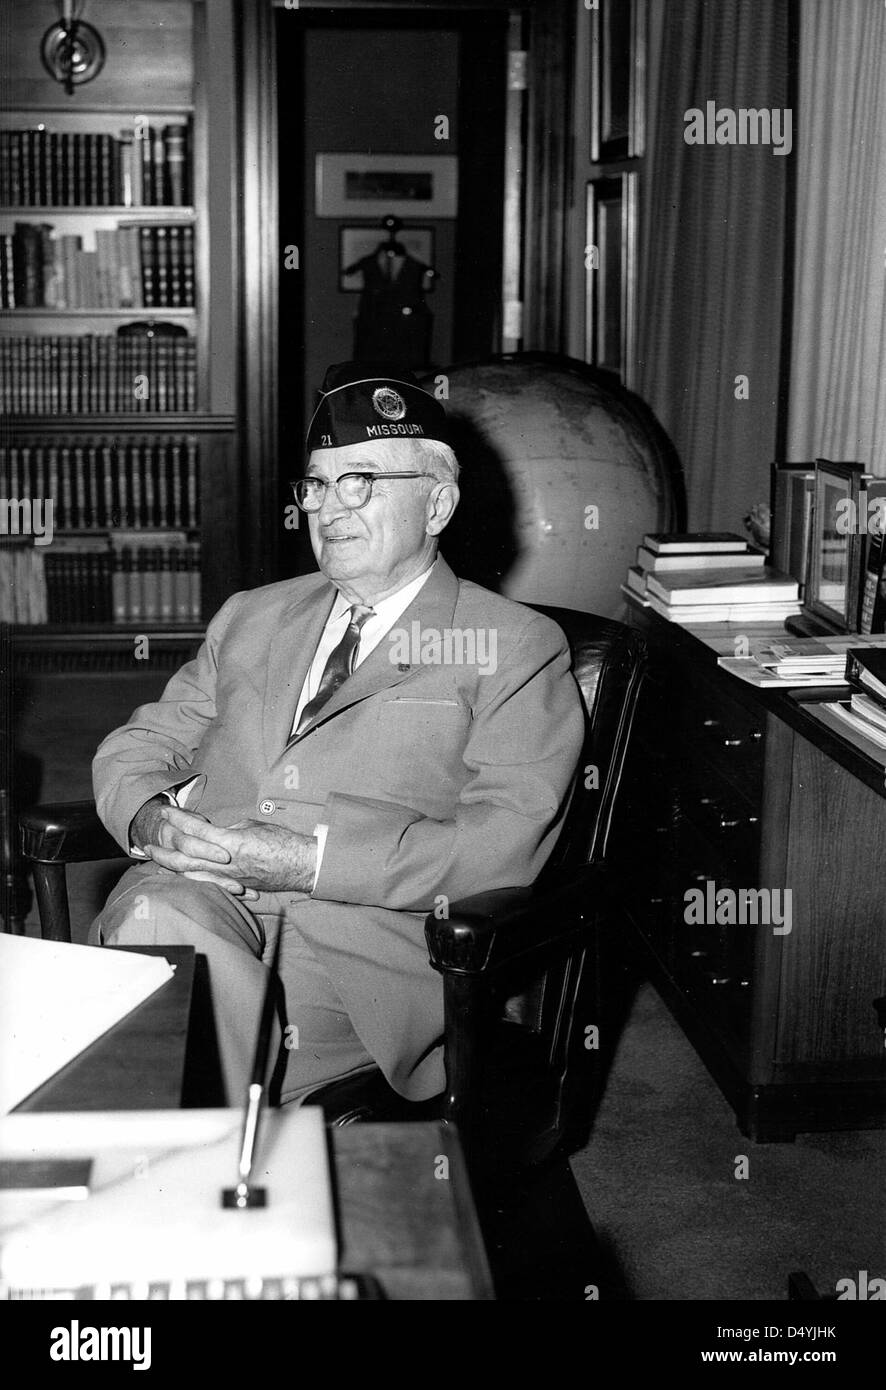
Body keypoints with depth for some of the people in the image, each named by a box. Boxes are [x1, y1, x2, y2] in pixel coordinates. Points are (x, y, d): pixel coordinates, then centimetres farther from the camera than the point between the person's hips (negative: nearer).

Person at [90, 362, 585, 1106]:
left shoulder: (517, 647, 7)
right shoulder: (251, 617, 25)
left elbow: (505, 841, -6)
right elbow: (139, 745, 23)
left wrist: (308, 859, -16)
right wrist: (152, 818, -4)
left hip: (372, 931, -4)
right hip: (198, 891, 5)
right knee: (153, 922, -31)